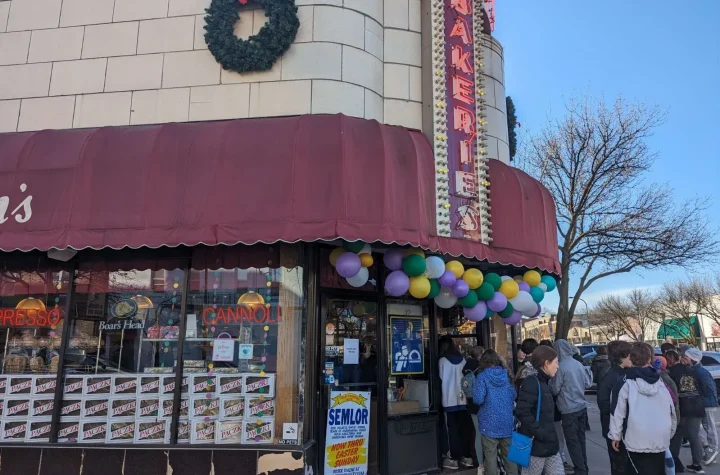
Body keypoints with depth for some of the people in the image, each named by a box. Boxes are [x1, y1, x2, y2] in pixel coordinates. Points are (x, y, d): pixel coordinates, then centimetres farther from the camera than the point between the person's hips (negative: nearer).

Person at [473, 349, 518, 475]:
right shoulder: (506, 374, 4)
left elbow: (478, 399, -17)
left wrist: (472, 392, 2)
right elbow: (514, 395, 13)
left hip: (490, 423, -4)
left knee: (490, 455, 3)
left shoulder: (483, 376, -10)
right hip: (508, 422, 4)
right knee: (509, 454, 14)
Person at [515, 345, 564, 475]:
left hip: (550, 445, 9)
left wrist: (549, 435, 12)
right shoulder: (531, 382, -15)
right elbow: (522, 412, -24)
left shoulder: (544, 382, 14)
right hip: (536, 446, -9)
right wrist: (540, 433, -23)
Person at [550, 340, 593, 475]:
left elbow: (555, 389, -10)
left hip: (569, 410, -6)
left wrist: (550, 382, 8)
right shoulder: (579, 364, 0)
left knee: (572, 441, 3)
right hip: (582, 407, 7)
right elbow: (587, 384, 11)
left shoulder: (561, 367, -17)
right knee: (581, 439, 17)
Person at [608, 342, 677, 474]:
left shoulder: (628, 384, -8)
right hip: (660, 439, 5)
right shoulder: (661, 383, 4)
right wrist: (670, 433, 23)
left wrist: (616, 435, 4)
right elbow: (672, 411, 9)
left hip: (638, 441, -4)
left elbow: (619, 412, -7)